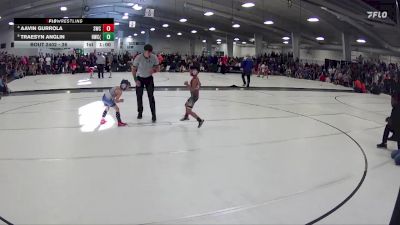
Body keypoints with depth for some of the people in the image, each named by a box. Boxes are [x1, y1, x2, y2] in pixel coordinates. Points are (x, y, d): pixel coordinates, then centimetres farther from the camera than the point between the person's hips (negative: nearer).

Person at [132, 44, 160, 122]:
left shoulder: (154, 57, -17)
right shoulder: (138, 58, -22)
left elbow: (158, 68, -6)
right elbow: (133, 70, -11)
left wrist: (154, 70, -29)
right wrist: (136, 80, -16)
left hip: (149, 78, 0)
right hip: (140, 78, 0)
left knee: (151, 96, -8)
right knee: (139, 96, 5)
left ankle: (153, 115, -3)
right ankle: (140, 112, 24)